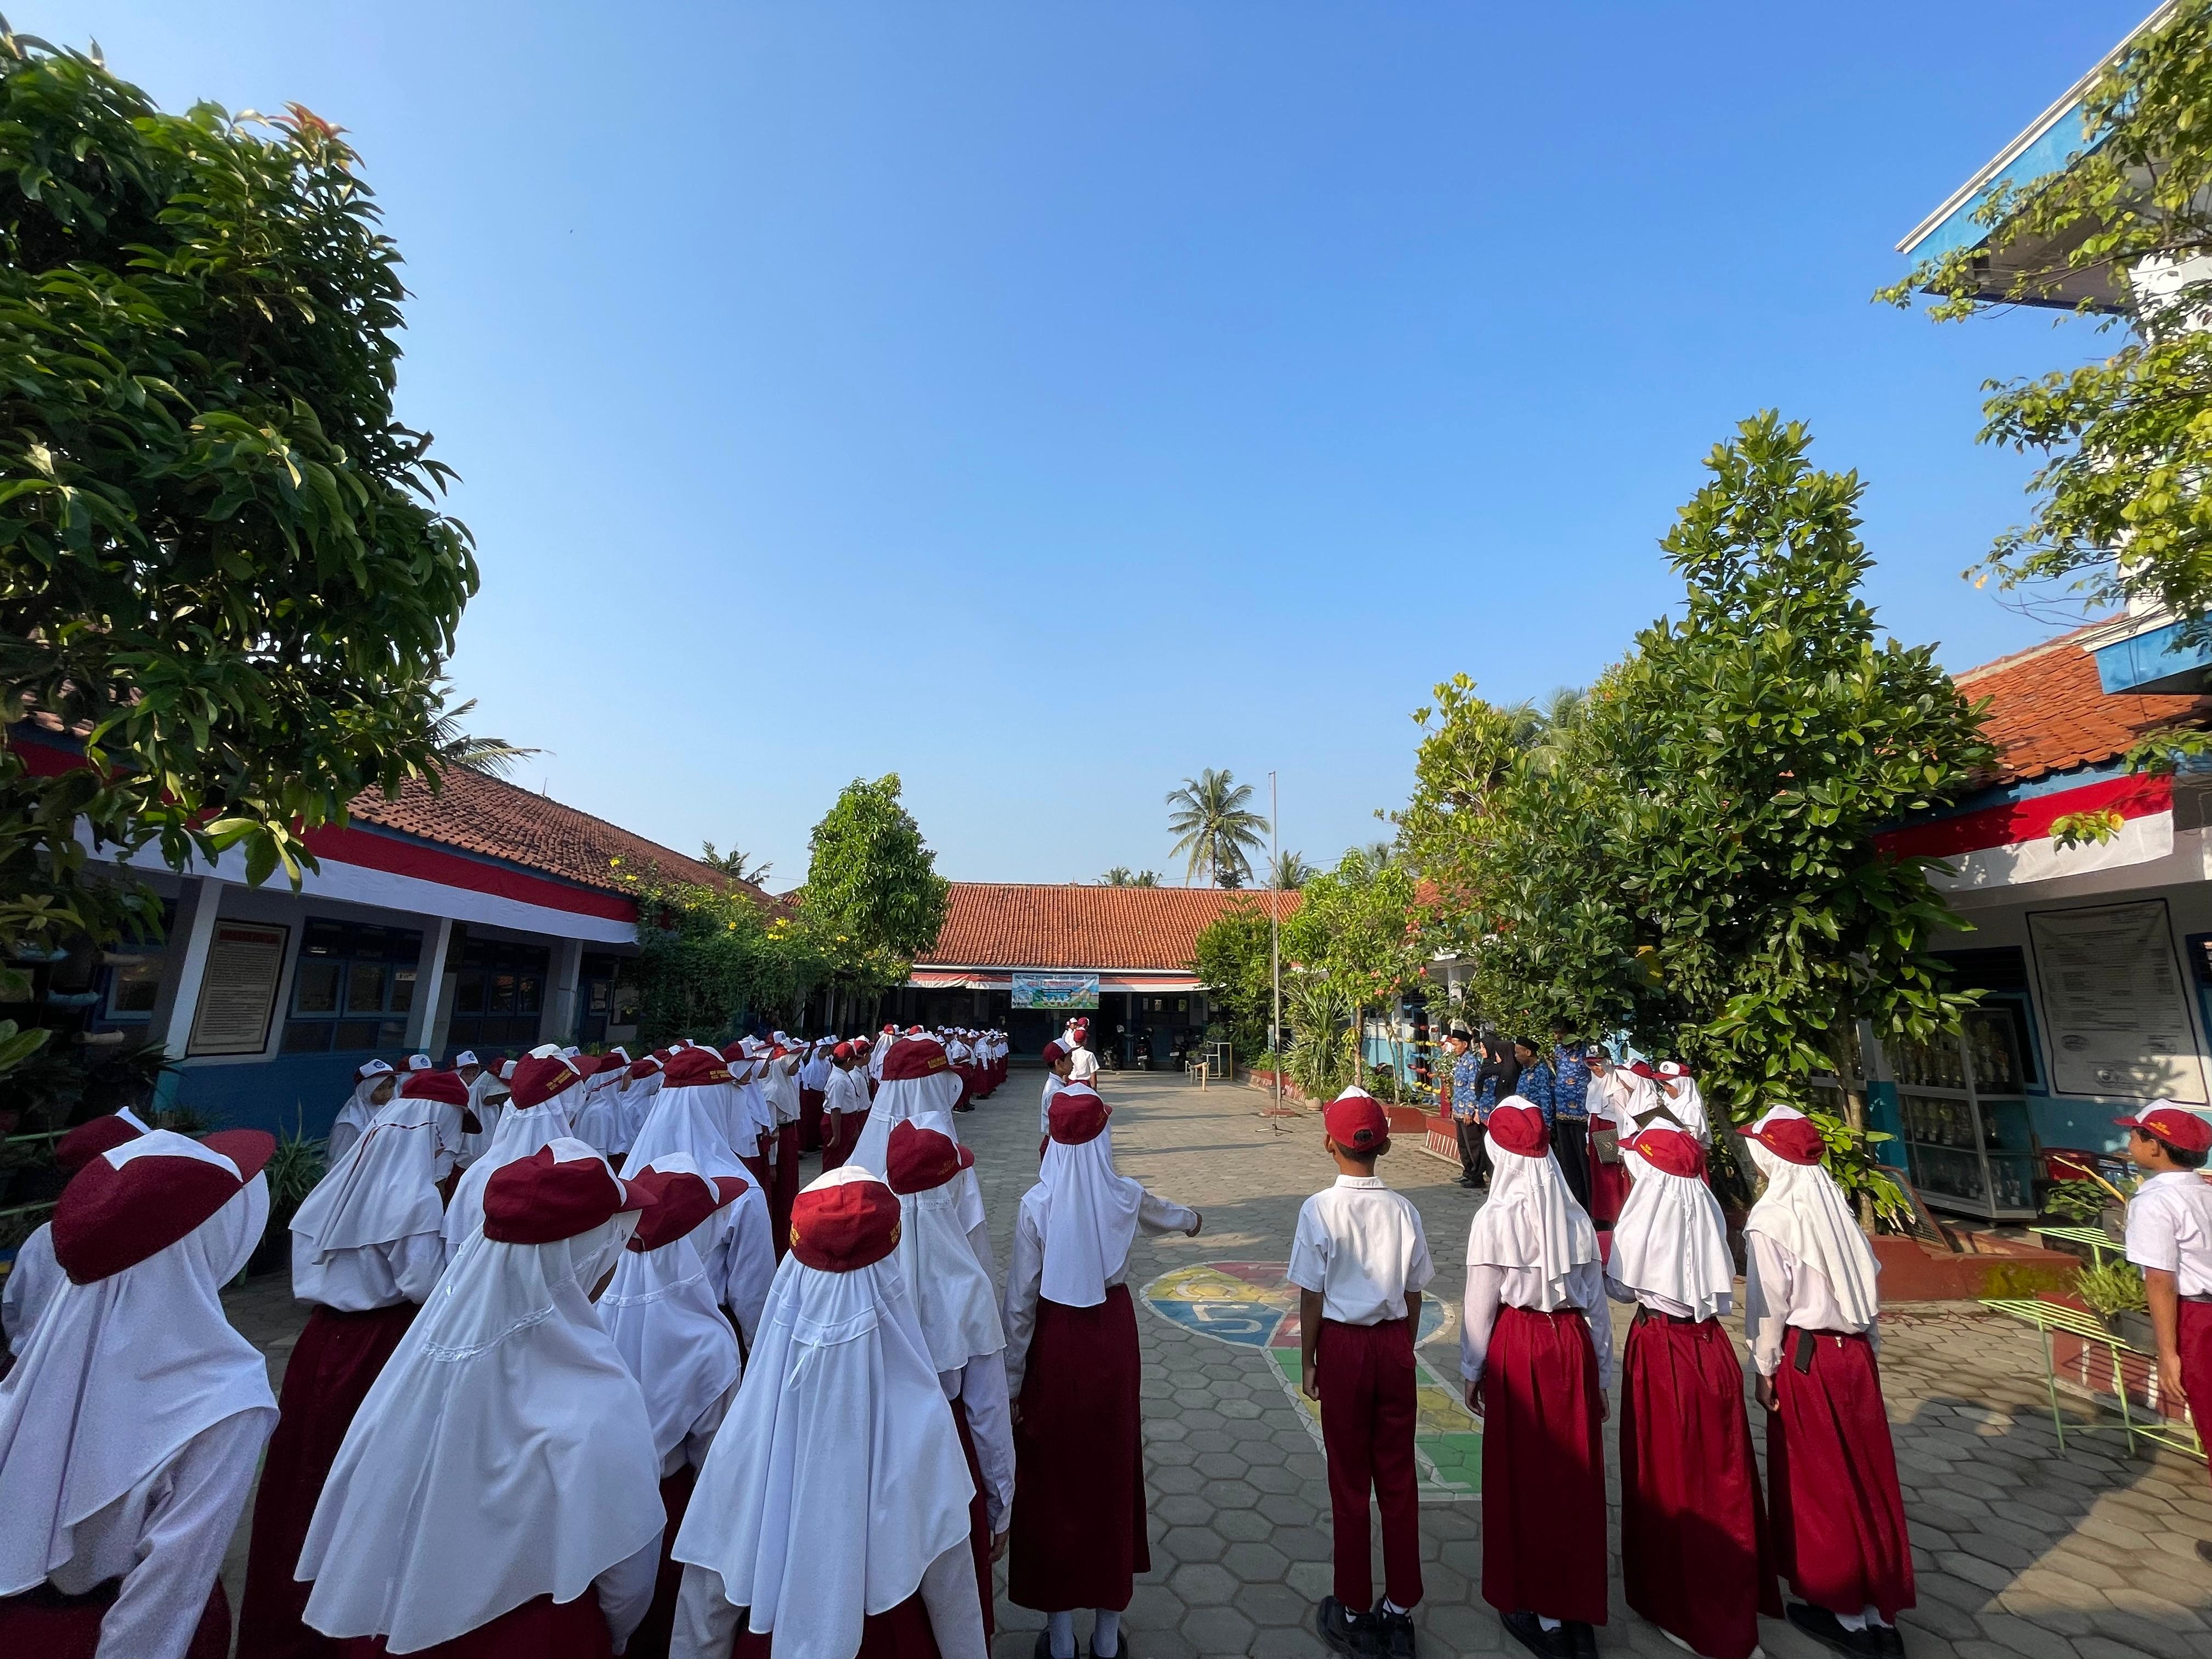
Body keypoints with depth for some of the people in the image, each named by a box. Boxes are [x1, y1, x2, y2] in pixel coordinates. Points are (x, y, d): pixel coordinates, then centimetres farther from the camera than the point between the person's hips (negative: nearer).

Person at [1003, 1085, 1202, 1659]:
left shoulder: (1036, 1204, -17)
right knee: (1111, 1475, 17)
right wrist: (1191, 1218, 38)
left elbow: (1020, 1301, -13)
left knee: (1053, 1481, 15)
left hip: (1054, 1343, -2)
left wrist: (1013, 1381, -1)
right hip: (1112, 1337, 2)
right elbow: (1167, 1214, 14)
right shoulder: (1125, 1196, -10)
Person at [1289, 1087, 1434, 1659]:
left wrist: (1307, 1361, 1)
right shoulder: (1403, 1209, -8)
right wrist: (1403, 1351, 15)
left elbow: (1311, 1296, -12)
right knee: (1398, 1478, 17)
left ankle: (1354, 1613, 29)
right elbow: (1414, 1295, 0)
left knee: (1349, 1482, 13)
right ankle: (1400, 1610, 31)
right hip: (1394, 1344, 3)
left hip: (1342, 1344, -3)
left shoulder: (1320, 1209, -18)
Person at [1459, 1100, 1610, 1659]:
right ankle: (1579, 1606, 31)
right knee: (1576, 1472, 17)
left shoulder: (1495, 1218, -15)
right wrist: (1601, 1372, 17)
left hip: (1518, 1346, -4)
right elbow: (1596, 1299, 4)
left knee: (1524, 1475, 13)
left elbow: (1480, 1304, -10)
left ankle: (1541, 1613, 27)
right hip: (1573, 1343, 4)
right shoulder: (1576, 1214, -3)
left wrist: (1472, 1371, 4)